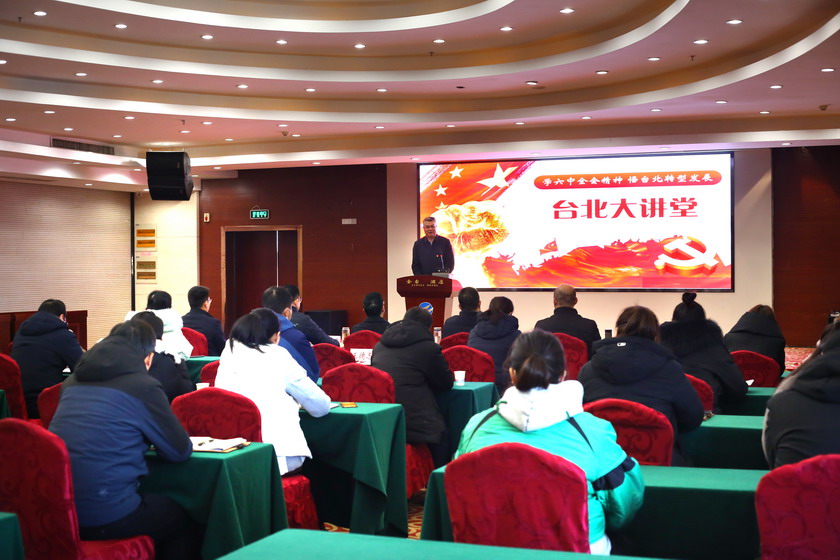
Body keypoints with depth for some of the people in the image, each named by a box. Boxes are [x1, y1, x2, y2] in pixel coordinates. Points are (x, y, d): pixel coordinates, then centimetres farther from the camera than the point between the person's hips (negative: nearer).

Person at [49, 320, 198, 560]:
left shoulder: (72, 381, 11)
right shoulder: (143, 386, -8)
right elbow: (181, 451, 1)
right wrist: (151, 438, 21)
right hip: (106, 515, -7)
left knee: (161, 505, 30)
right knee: (181, 520, 22)